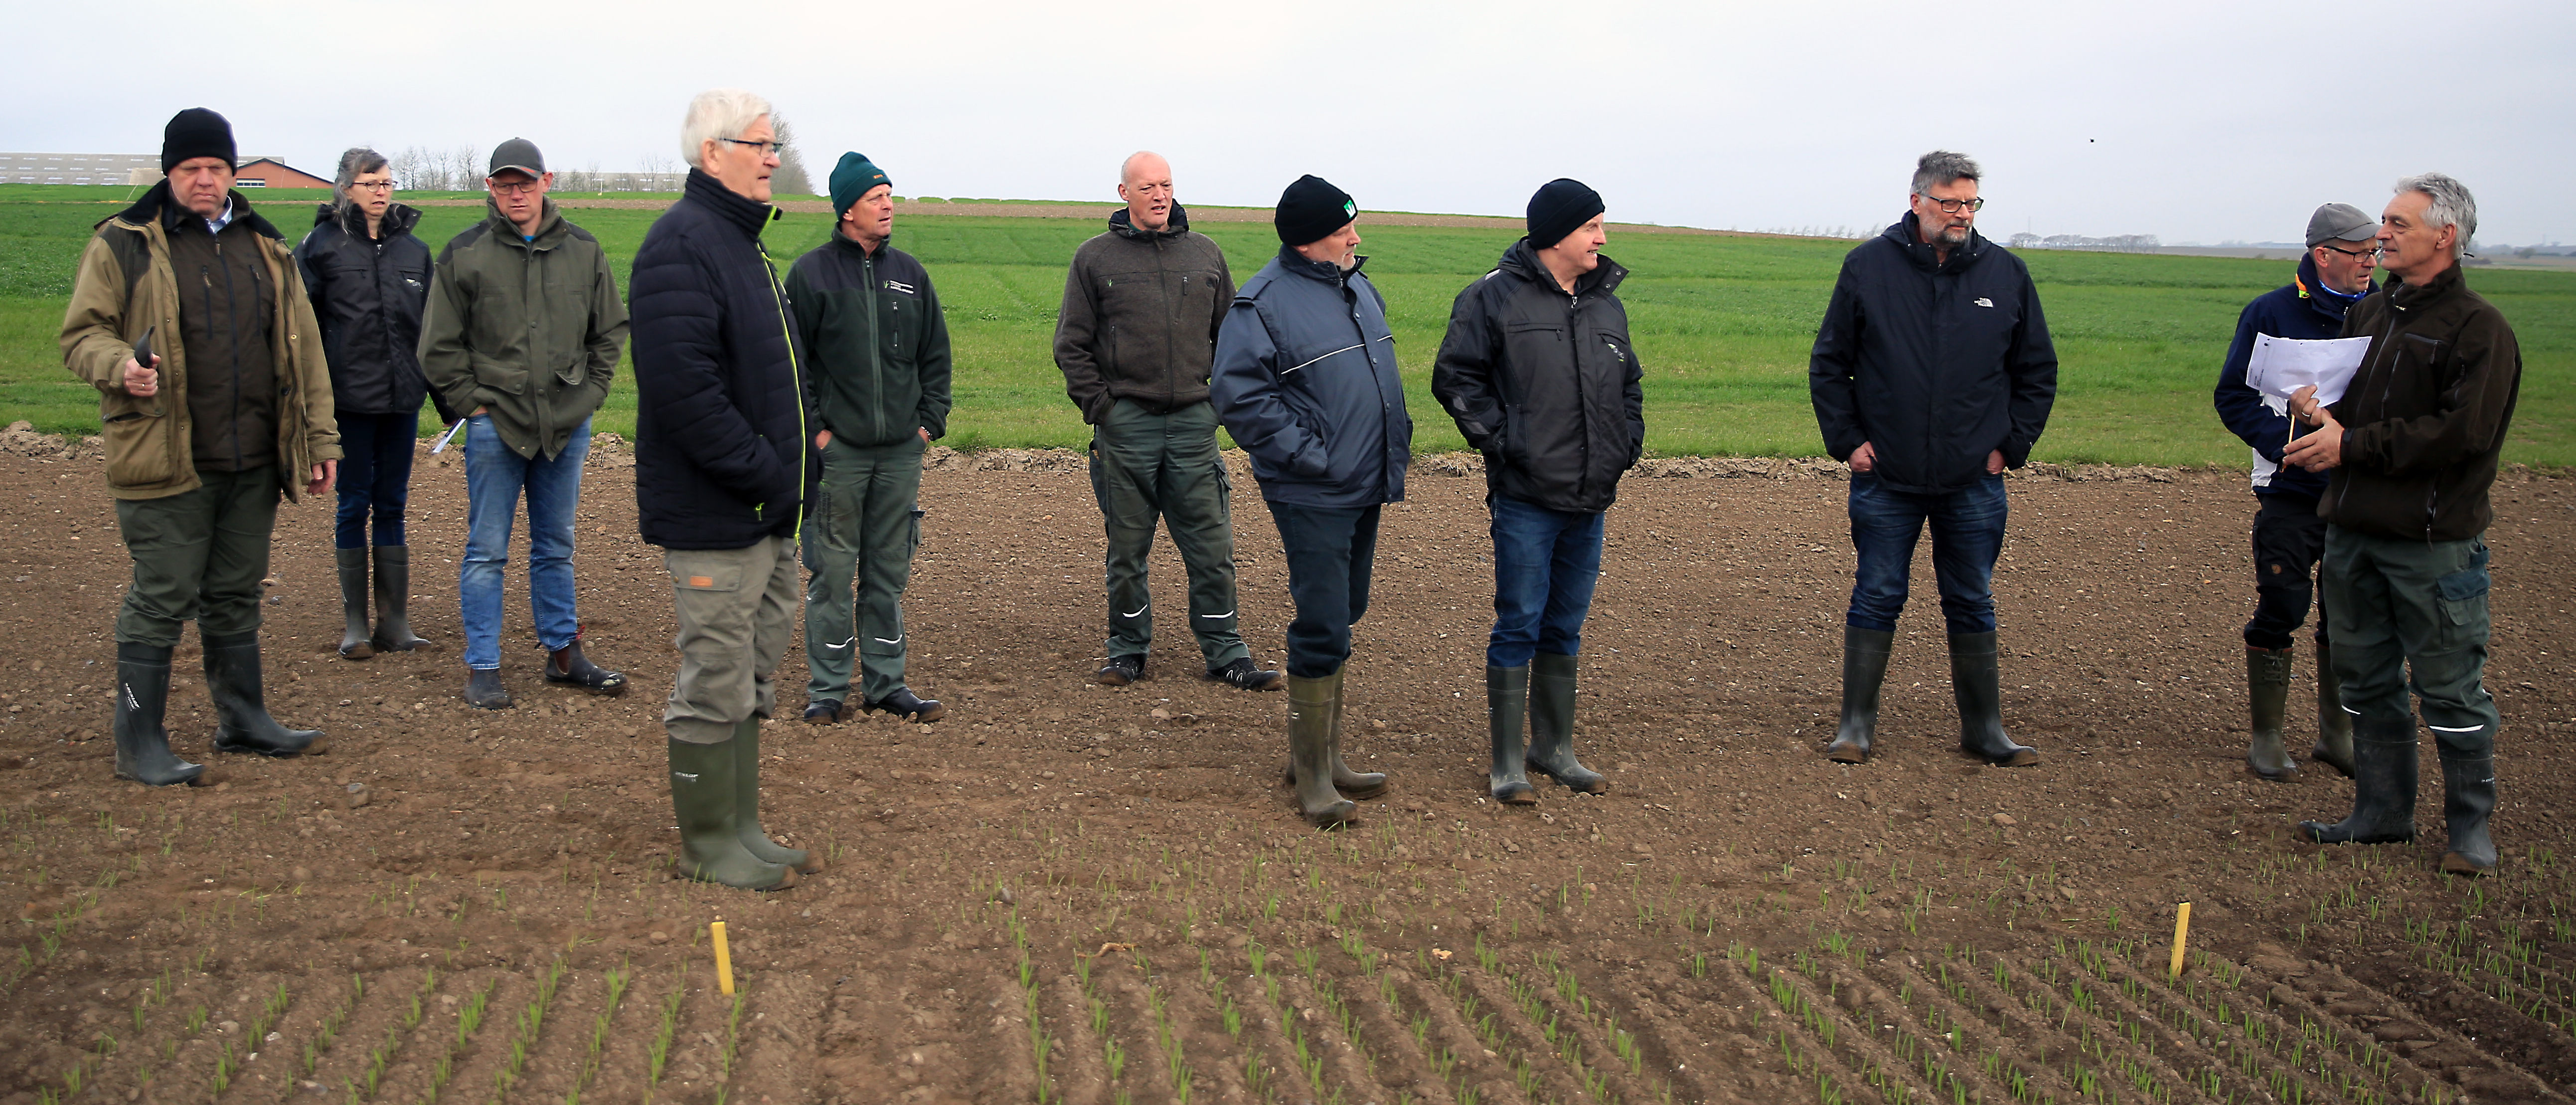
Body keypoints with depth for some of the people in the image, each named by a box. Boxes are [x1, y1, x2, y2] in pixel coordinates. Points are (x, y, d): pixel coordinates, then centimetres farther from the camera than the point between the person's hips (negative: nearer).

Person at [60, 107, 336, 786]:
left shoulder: (265, 247, 14)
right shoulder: (124, 245, -2)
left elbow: (302, 348, 16)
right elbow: (82, 335, -2)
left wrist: (318, 437, 14)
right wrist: (120, 366, -24)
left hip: (253, 463, 5)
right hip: (164, 459, -5)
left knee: (237, 596, 15)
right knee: (161, 599, -2)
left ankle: (243, 718, 27)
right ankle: (139, 743, 6)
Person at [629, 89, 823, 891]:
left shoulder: (743, 242, 16)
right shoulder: (682, 245, -17)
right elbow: (682, 387, -25)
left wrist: (809, 430, 10)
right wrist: (764, 470, -21)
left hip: (769, 512, 10)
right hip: (714, 515, -10)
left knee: (751, 679, 17)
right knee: (715, 686, 0)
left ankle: (742, 831, 27)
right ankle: (709, 845, 12)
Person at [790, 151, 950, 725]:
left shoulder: (910, 273, 11)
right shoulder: (812, 273, -2)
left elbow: (935, 355, 17)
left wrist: (931, 420, 7)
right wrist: (813, 427, -8)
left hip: (901, 451, 4)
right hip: (837, 449, -4)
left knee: (890, 572, 9)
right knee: (833, 571, -1)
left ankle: (887, 683, 17)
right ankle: (828, 688, 8)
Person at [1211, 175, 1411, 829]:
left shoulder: (1358, 289, 12)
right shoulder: (1264, 303, -14)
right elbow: (1238, 394, -18)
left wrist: (1396, 442, 14)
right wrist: (1308, 454, -19)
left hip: (1364, 491, 8)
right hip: (1311, 498, -8)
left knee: (1340, 620, 16)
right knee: (1323, 631, -8)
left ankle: (1323, 755, 28)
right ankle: (1313, 777, 3)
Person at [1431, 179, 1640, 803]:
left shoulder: (1607, 304, 13)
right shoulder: (1498, 297, -6)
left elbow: (1629, 386, 24)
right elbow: (1455, 377, -5)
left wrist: (1628, 445, 10)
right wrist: (1498, 440, -11)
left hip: (1590, 500, 6)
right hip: (1526, 499, -6)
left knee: (1565, 628, 14)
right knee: (1519, 627, -3)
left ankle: (1555, 749, 26)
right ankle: (1508, 763, 5)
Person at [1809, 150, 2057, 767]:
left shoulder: (2006, 274, 3)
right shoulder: (1868, 267, -2)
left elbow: (2038, 372, 12)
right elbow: (1828, 365, 4)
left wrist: (2011, 445, 4)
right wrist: (1847, 439, -3)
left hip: (1975, 482, 2)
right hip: (1886, 479, -1)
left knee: (1973, 606, 9)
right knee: (1876, 600, 4)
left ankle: (1984, 729, 19)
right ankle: (1856, 723, 14)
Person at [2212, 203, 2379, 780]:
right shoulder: (2272, 313, -4)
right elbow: (2233, 396, -3)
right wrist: (2291, 444, -16)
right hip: (2292, 492, -3)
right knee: (2281, 609, -2)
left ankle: (2337, 733, 24)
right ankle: (2267, 736, 11)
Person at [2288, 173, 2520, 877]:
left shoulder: (2478, 328, -9)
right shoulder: (2368, 314, 15)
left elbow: (2464, 431, -19)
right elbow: (2342, 394, 20)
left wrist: (2353, 445, -18)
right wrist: (2316, 409, -5)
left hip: (2434, 541, -7)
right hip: (2352, 529, 7)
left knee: (2450, 688, 1)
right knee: (2367, 681, 14)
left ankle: (2470, 828, 13)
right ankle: (2382, 813, 25)